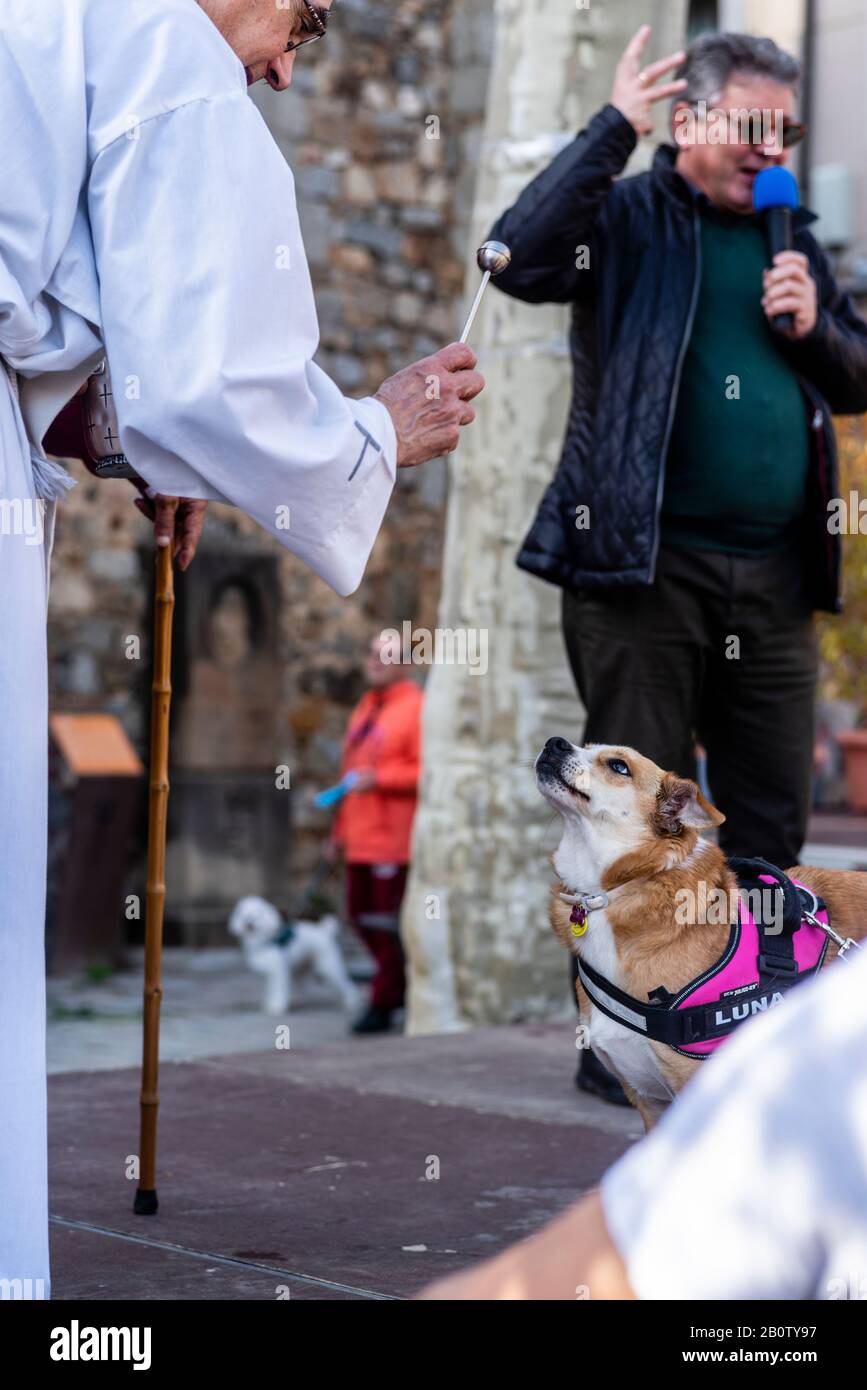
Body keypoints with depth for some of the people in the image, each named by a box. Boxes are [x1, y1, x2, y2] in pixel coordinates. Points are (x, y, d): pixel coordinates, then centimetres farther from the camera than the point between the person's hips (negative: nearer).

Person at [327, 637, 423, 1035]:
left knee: (388, 919, -5)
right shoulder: (366, 707, 19)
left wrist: (379, 778, -22)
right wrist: (339, 829, 22)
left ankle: (383, 1003, 3)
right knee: (360, 914, 11)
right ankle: (405, 985, 26)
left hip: (393, 835, -9)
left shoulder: (415, 708, -7)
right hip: (360, 837, 9)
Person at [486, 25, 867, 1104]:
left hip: (775, 579, 6)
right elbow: (520, 260, -18)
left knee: (771, 818, 7)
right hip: (645, 568, -6)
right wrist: (614, 127, -14)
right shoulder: (630, 218, 2)